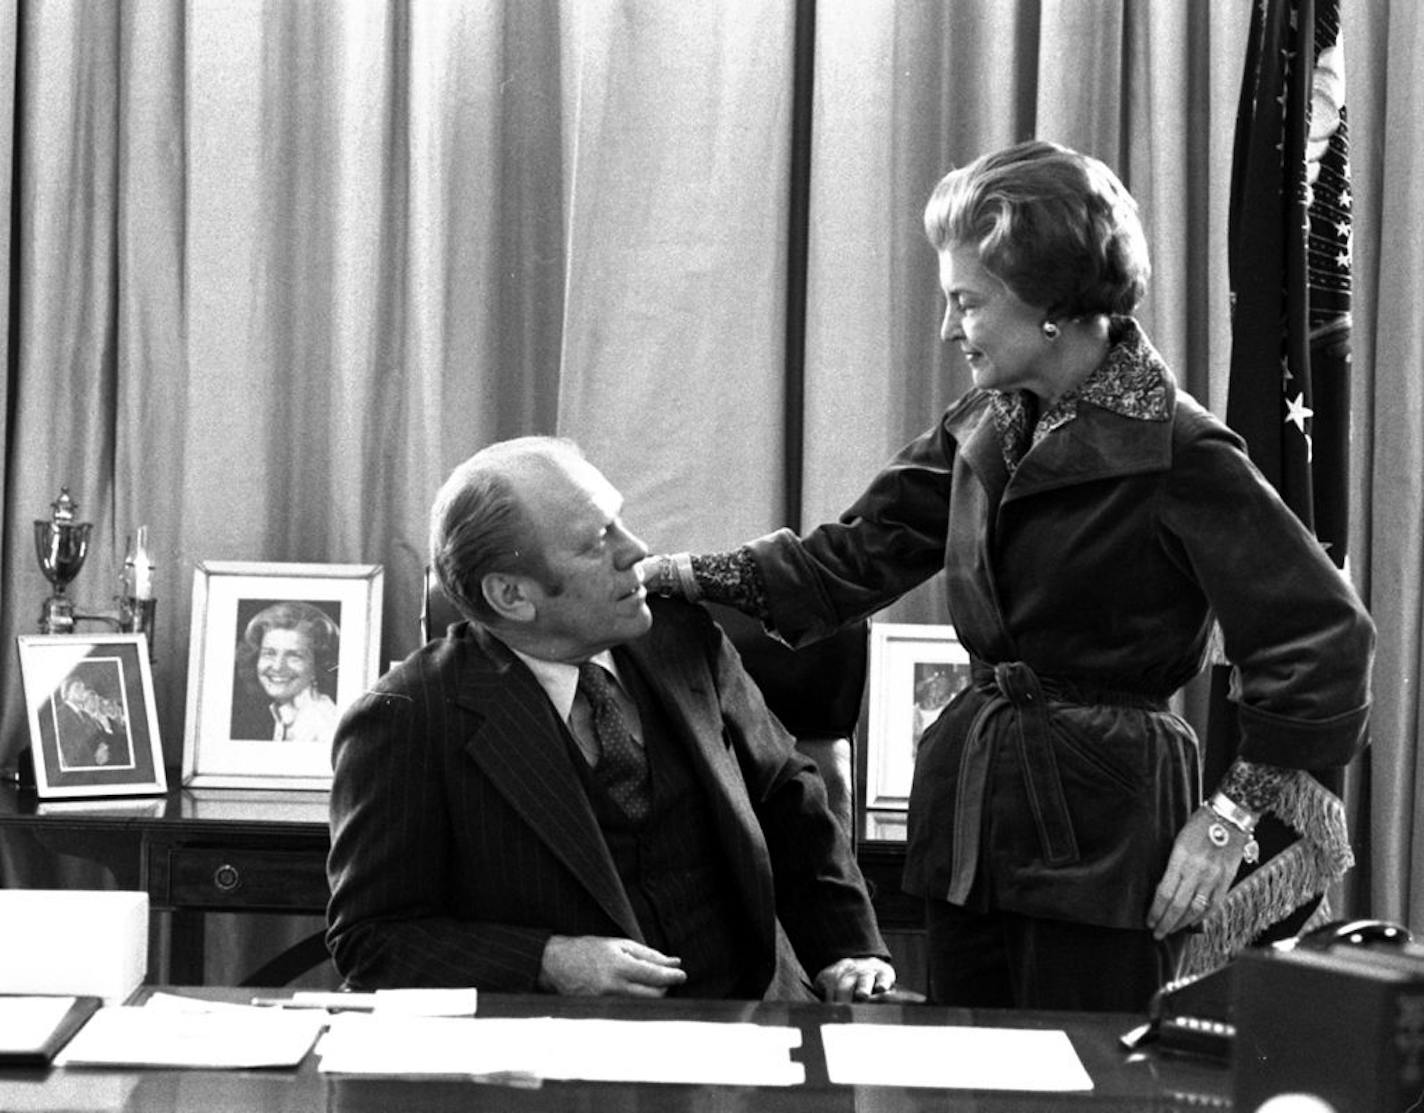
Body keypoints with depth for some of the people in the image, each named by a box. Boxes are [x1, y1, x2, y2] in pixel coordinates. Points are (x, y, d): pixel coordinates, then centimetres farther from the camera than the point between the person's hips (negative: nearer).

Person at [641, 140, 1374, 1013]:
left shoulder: (1177, 455, -14)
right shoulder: (986, 427, 8)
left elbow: (1326, 637, -15)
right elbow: (857, 553, 11)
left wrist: (1232, 815, -15)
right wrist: (695, 577, 0)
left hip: (1103, 826, -7)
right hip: (975, 813, 7)